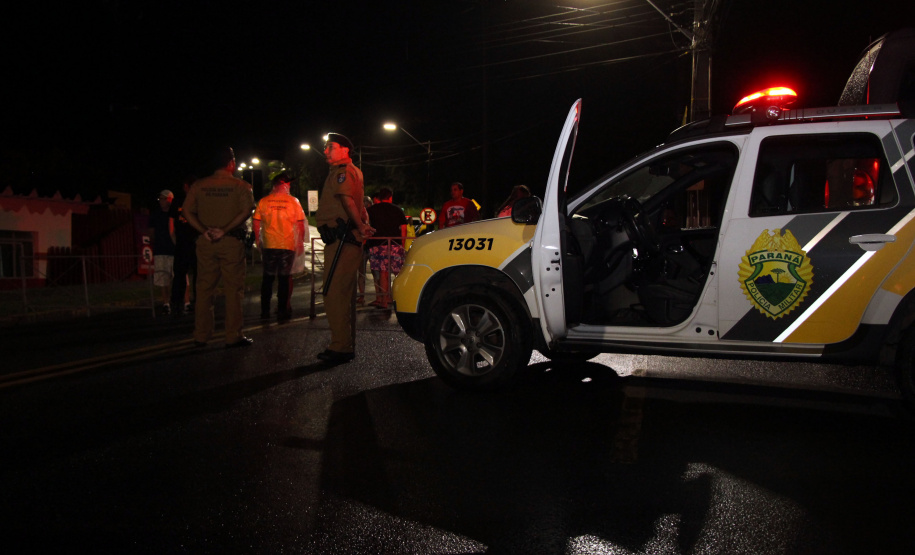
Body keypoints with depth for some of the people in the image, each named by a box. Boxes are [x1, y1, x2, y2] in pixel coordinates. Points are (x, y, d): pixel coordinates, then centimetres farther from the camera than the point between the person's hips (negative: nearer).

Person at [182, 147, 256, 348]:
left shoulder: (199, 185, 8)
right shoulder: (240, 186, -1)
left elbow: (188, 212, 1)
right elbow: (246, 211, -14)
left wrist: (204, 231, -6)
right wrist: (225, 230, -14)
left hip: (205, 242, 3)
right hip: (231, 241, -3)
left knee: (204, 288, 10)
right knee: (233, 289, 2)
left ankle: (201, 336, 14)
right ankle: (233, 336, 3)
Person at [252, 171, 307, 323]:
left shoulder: (263, 201, 1)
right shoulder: (293, 201, -2)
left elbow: (256, 223, 3)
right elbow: (301, 224, -1)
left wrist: (258, 240, 14)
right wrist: (301, 242, 8)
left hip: (269, 246, 2)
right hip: (288, 246, -1)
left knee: (268, 278, 11)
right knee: (284, 278, 4)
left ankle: (265, 311, 16)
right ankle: (282, 312, 5)